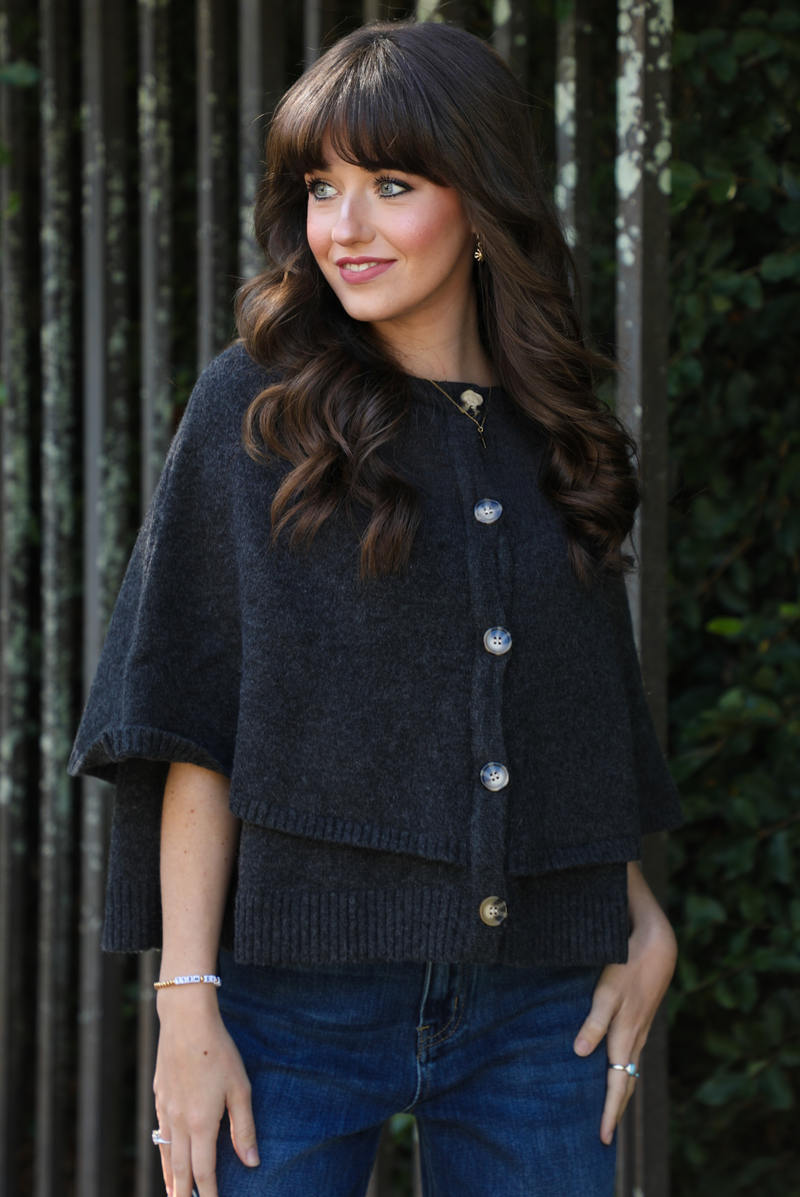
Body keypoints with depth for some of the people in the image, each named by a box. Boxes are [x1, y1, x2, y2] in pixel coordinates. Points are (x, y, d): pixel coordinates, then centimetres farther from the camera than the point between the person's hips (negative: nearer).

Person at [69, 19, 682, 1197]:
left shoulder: (555, 438, 9)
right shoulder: (252, 410, -1)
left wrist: (644, 924, 4)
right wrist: (188, 1004, -12)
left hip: (537, 1008, 3)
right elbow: (195, 730, -5)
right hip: (302, 987, -3)